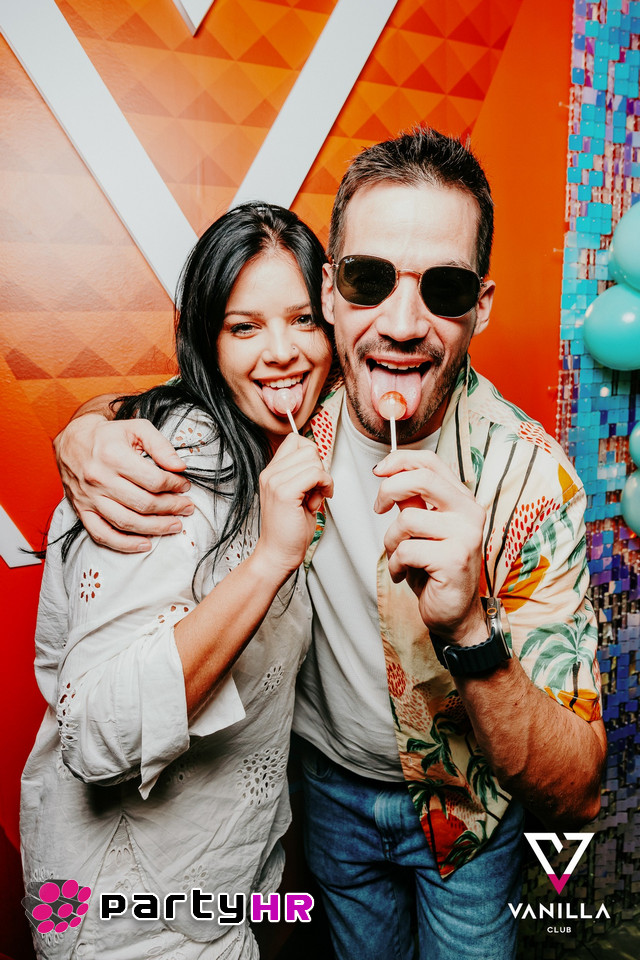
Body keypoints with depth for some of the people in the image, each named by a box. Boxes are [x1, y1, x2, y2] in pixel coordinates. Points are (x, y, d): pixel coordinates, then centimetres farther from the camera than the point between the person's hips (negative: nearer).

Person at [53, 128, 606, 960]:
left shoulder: (531, 476, -29)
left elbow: (575, 795, -28)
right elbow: (161, 409, -2)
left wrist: (468, 632, -49)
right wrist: (90, 432, -27)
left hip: (466, 804, -2)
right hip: (330, 781, 3)